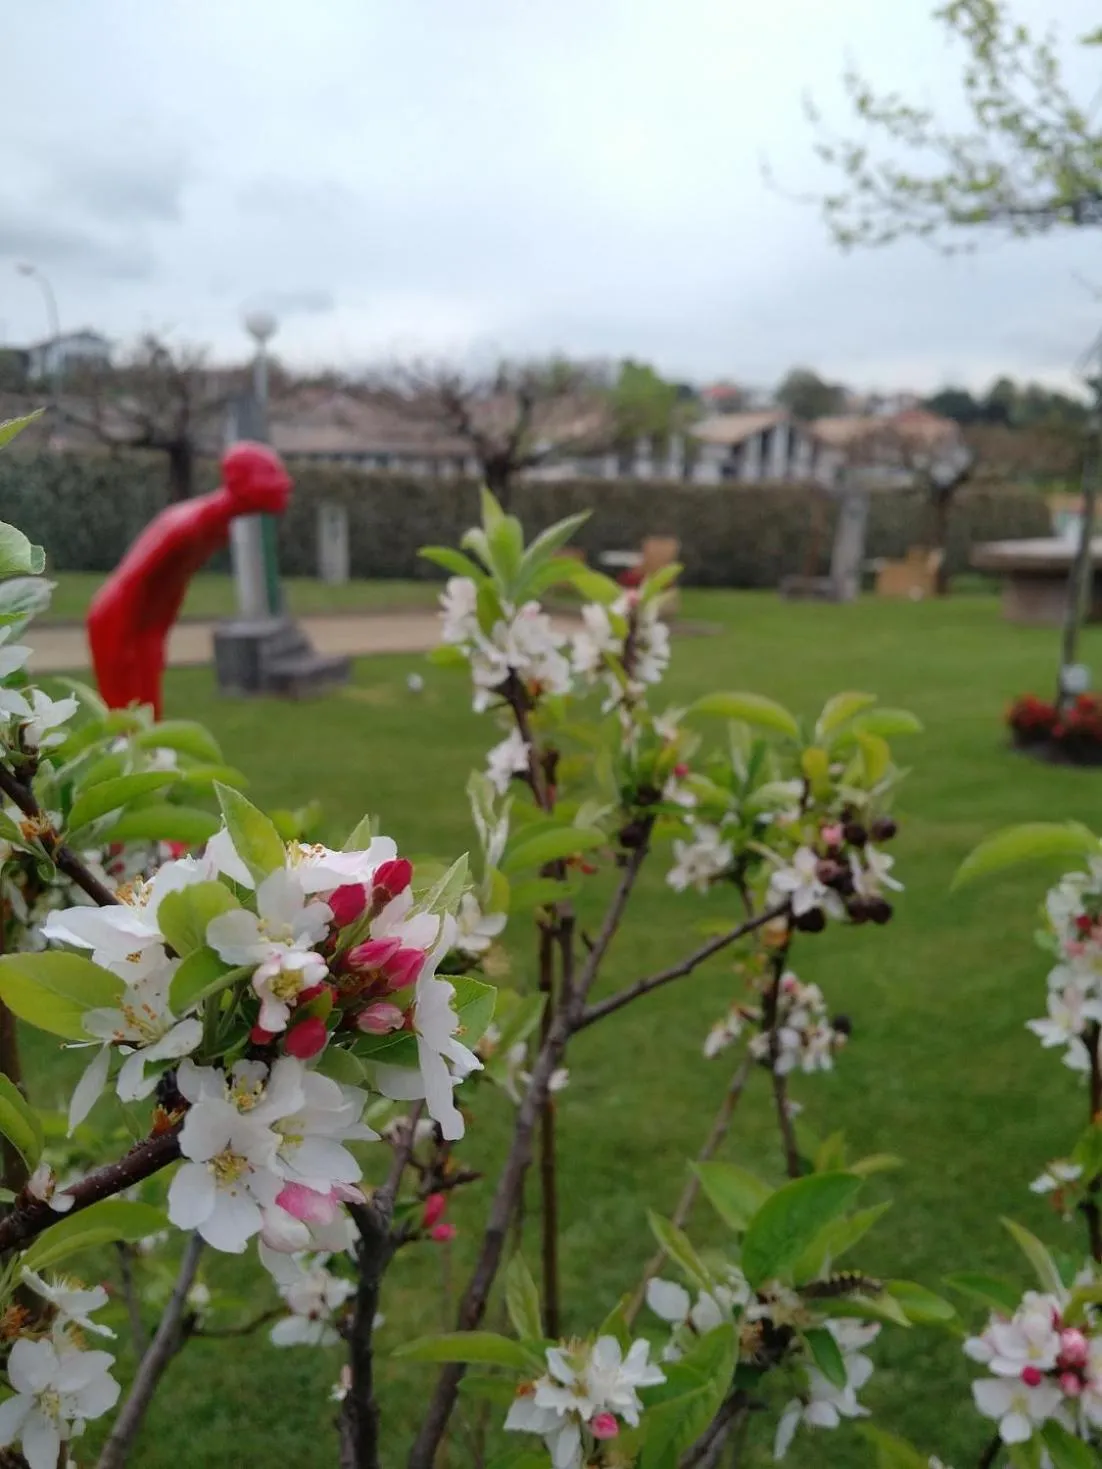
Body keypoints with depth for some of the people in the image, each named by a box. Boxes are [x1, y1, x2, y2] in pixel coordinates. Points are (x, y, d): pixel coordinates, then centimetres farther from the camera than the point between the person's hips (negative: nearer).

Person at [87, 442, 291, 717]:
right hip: (115, 623, -9)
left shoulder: (217, 528, 1)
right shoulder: (188, 525, -28)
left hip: (145, 628, 9)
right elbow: (131, 582, -26)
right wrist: (119, 649, -22)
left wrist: (158, 640, 14)